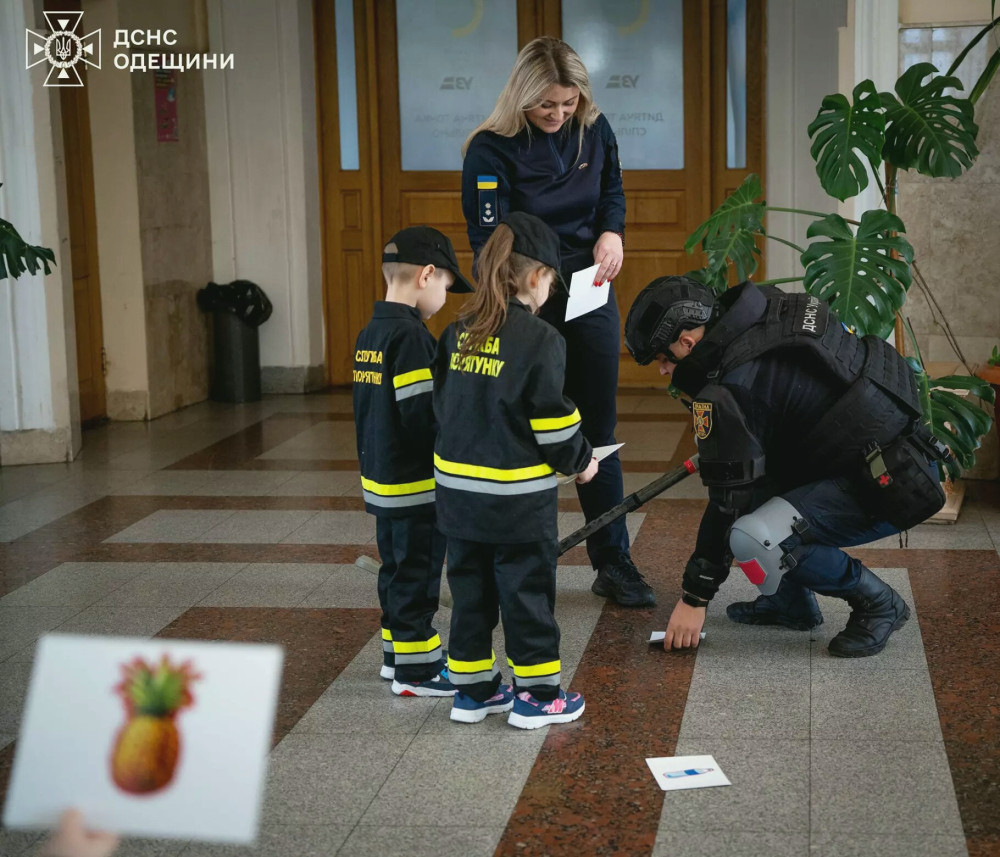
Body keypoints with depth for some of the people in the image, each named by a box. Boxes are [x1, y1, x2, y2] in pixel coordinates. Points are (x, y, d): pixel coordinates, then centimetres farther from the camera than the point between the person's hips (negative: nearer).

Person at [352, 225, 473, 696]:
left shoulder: (368, 334, 8)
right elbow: (423, 418, -24)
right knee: (418, 574, 0)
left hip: (380, 479, 9)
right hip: (415, 484, -9)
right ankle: (416, 670, 8)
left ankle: (398, 652, 30)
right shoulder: (411, 338, -20)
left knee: (397, 569, 19)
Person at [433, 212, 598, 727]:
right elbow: (553, 420, -14)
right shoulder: (539, 340, -15)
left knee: (471, 588, 15)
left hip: (458, 487, 6)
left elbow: (444, 405, 11)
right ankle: (536, 695, 14)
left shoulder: (457, 333, 4)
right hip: (518, 494, -6)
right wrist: (580, 462, 4)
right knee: (528, 589, 6)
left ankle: (472, 690, 23)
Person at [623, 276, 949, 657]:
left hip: (894, 486, -10)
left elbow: (728, 501, -13)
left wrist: (694, 599, -2)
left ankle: (878, 604, -2)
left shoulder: (729, 390, -19)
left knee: (754, 541, -23)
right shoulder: (772, 308, 4)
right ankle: (791, 602, 19)